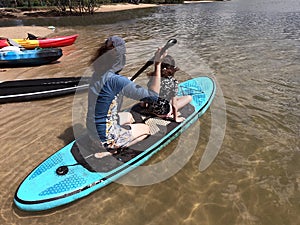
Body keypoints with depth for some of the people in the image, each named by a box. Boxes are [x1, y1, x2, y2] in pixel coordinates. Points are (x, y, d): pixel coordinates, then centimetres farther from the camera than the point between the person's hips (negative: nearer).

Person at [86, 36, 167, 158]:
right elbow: (153, 96, -26)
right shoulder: (116, 80, -29)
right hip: (105, 136, -8)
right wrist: (157, 65, -23)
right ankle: (110, 150, 2)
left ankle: (107, 147, 17)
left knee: (129, 116, 30)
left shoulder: (97, 73, -3)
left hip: (92, 130, 8)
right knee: (146, 129, 14)